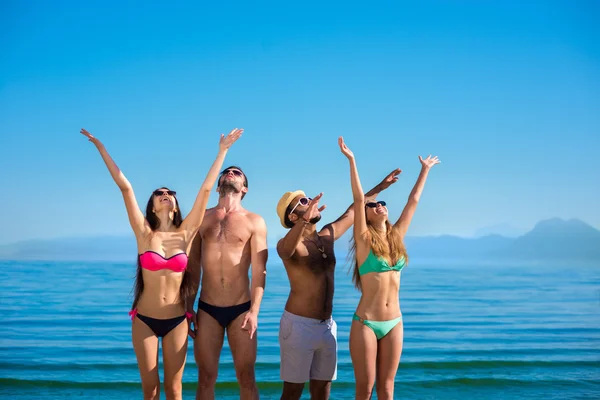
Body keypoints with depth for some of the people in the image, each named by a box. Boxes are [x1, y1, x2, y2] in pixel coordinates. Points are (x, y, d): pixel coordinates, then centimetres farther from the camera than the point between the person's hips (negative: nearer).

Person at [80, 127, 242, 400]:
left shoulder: (186, 233, -2)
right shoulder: (144, 233, -4)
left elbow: (206, 189, -3)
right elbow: (125, 187, -8)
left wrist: (222, 150, -2)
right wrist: (100, 147, -11)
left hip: (176, 321, 1)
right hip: (144, 320, -1)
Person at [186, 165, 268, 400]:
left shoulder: (254, 222, 3)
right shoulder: (202, 218, 8)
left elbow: (259, 270, -3)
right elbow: (193, 268, 10)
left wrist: (254, 311, -12)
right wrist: (188, 308, 6)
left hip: (241, 309, -1)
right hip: (207, 309, 1)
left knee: (246, 378, 3)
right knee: (206, 378, 5)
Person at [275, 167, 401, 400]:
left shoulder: (327, 236, 9)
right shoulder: (288, 244, -12)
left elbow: (353, 211, 24)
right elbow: (285, 251, -39)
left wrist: (380, 187, 27)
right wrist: (304, 221, -56)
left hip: (327, 326, 7)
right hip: (298, 325, -7)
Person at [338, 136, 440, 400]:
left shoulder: (396, 236, 8)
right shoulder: (364, 239, -4)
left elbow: (413, 201, 16)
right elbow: (358, 199, -13)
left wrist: (425, 170, 23)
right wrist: (351, 160, -19)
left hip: (394, 323, 4)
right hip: (365, 323, -4)